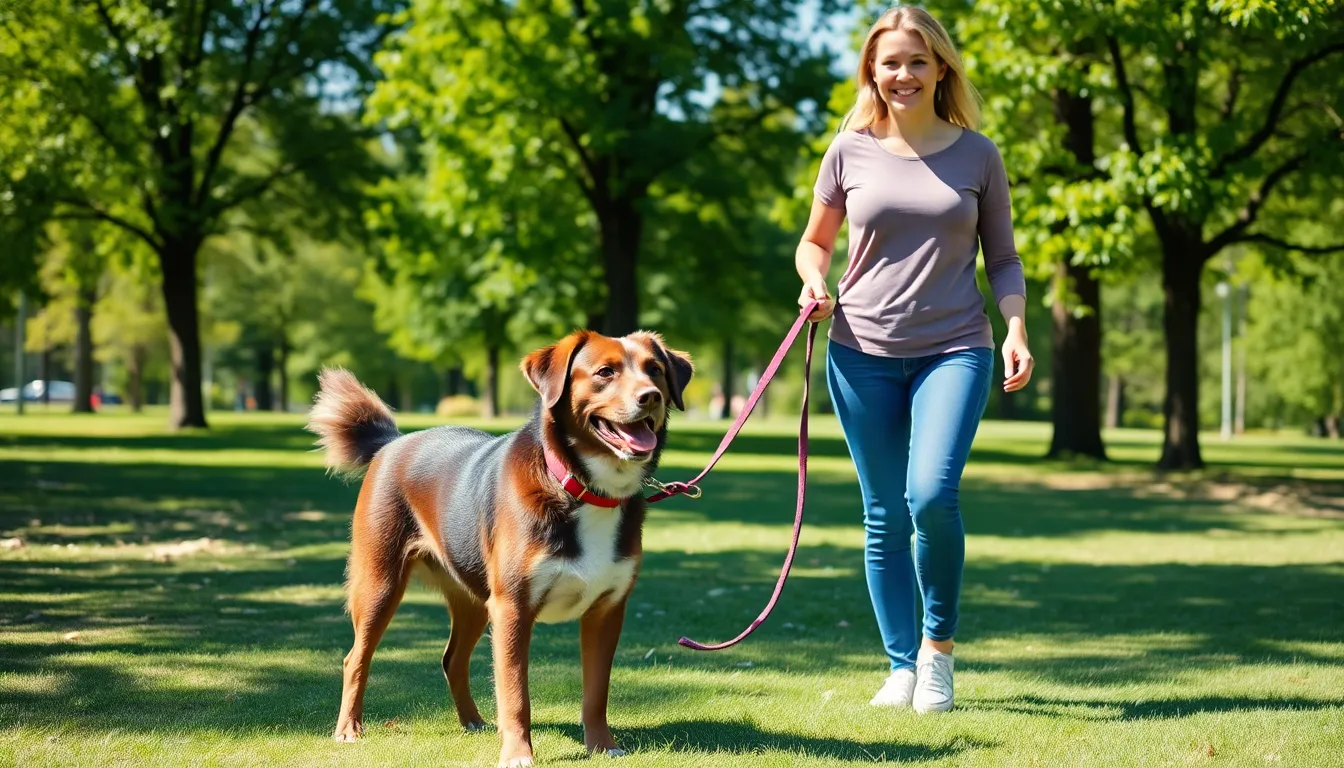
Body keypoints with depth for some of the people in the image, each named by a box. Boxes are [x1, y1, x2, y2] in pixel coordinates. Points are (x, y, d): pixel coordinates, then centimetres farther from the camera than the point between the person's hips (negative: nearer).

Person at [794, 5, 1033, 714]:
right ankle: (902, 667, 15)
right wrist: (813, 282, -4)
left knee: (932, 495, -20)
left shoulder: (977, 155, 5)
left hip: (954, 350, -1)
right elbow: (815, 240, 17)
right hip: (863, 350, 2)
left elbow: (1003, 258, 10)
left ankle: (938, 642, 2)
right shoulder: (851, 151, 5)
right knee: (884, 517, 4)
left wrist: (1016, 329, -5)